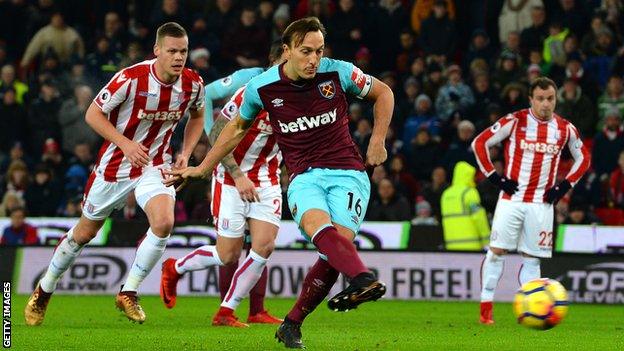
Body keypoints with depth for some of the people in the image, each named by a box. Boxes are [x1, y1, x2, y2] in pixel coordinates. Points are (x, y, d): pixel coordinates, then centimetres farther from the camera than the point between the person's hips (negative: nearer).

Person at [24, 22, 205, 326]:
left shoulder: (193, 84, -9)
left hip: (156, 165, 2)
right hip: (115, 164, -2)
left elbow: (197, 117, 13)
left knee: (164, 222, -25)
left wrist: (185, 154, -1)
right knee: (85, 232, 11)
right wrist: (125, 143, -25)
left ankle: (128, 294, -8)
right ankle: (44, 291, 35)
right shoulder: (130, 79, -23)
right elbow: (93, 113, -15)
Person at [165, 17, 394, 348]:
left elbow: (383, 93, 15)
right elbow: (238, 127, 19)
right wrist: (201, 168, 23)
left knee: (339, 242, -22)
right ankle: (364, 279, -62)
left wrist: (378, 140, 5)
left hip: (348, 172, 0)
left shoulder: (338, 73, -3)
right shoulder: (262, 87, 0)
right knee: (316, 223, -34)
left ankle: (292, 323, -4)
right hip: (304, 176, 0)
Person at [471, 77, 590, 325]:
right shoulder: (515, 121, -5)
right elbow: (480, 143, -3)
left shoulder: (565, 129, 4)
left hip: (542, 204, 2)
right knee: (497, 250, -6)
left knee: (532, 257, 4)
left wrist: (564, 186, 5)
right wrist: (495, 178, -6)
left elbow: (583, 158, 17)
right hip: (511, 199, -2)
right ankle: (486, 309, -2)